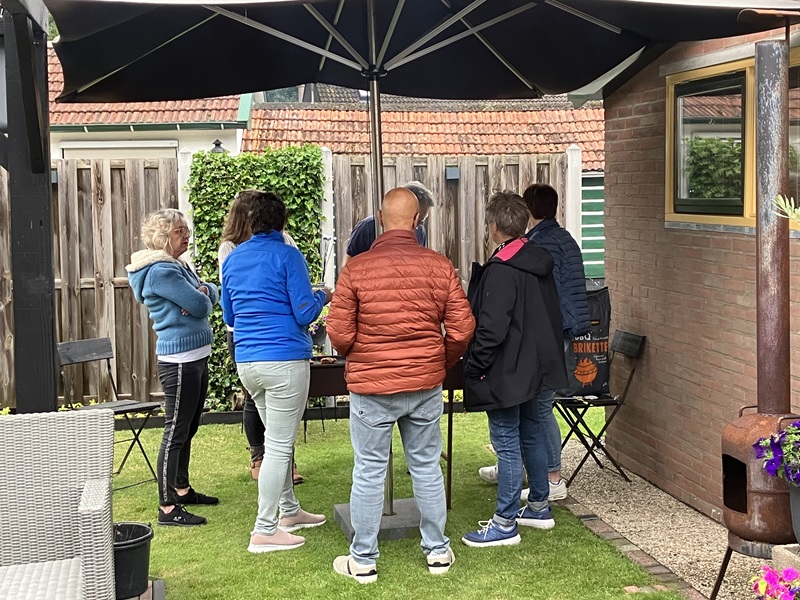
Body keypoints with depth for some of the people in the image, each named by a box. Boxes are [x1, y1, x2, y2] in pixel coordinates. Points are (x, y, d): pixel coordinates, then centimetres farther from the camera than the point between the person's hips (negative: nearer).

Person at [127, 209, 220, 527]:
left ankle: (182, 489, 31)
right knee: (175, 433, -7)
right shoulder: (160, 271, -16)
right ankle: (168, 508, -4)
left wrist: (202, 292, -9)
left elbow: (212, 293, 13)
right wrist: (201, 297, 3)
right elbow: (200, 306, -20)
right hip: (179, 362, -10)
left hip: (196, 359, 10)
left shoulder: (178, 267, 16)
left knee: (188, 430, 19)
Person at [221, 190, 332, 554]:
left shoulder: (233, 259, 11)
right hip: (285, 360, -7)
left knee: (277, 440, 21)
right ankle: (264, 531, 0)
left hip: (246, 362, 7)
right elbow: (305, 313, -12)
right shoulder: (287, 256, -9)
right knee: (279, 446, -2)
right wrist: (322, 297, 8)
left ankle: (289, 510, 31)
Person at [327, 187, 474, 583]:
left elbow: (339, 333, -9)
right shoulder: (440, 266, -5)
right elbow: (461, 330, -3)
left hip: (371, 387, -2)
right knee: (427, 467, 15)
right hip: (426, 386, 2)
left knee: (369, 472, 7)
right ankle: (437, 551, 26)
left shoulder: (356, 268, -11)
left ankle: (363, 561, 17)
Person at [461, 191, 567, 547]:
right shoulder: (539, 262, 8)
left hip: (505, 371, -10)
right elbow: (551, 315, 16)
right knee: (531, 434, 19)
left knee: (507, 444, -3)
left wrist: (474, 369, -14)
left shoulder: (501, 270, -20)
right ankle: (539, 507, 31)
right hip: (532, 366, 10)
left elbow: (491, 328, -23)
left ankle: (505, 524, 3)